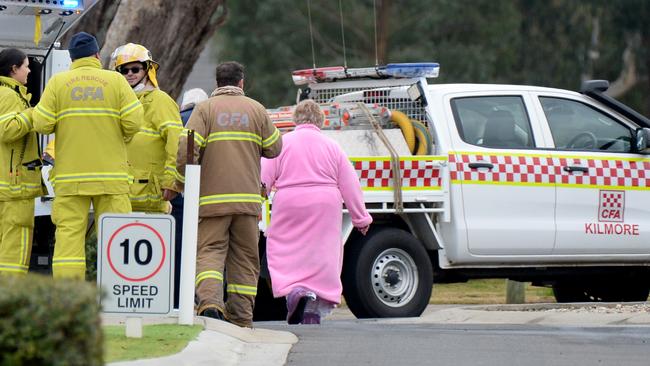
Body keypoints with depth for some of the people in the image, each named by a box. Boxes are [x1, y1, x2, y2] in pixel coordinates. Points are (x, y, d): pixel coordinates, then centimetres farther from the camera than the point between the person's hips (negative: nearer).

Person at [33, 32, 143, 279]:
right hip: (111, 173, 0)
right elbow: (133, 121, -6)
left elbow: (42, 124, -4)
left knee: (69, 233, -1)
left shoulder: (58, 82, 2)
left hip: (70, 175, 0)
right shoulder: (116, 81, 2)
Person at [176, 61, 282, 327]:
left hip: (212, 197, -2)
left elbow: (186, 149, -10)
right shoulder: (256, 110, 7)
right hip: (247, 198, 2)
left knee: (209, 252, -4)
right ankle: (241, 319, 7)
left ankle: (210, 302, -29)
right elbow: (273, 148, 10)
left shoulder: (205, 109, 0)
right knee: (245, 258, 8)